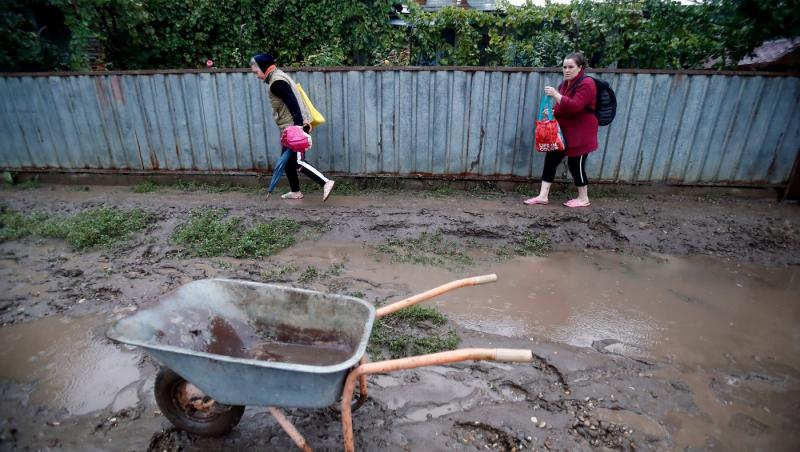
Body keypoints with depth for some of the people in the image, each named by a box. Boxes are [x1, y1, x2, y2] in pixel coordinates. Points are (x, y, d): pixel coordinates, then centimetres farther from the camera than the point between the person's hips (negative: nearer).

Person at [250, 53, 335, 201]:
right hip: (292, 127, 10)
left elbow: (293, 103, -24)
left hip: (294, 127, -10)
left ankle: (326, 182, -12)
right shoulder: (278, 76, 18)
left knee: (298, 161, -10)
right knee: (288, 159, 14)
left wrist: (298, 126, -29)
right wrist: (304, 122, 21)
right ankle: (295, 192, 21)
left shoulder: (276, 82, -14)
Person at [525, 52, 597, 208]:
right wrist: (552, 112, 4)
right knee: (550, 159, 2)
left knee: (575, 164, -3)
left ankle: (583, 199, 13)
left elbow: (575, 107, -27)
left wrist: (556, 95, -30)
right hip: (563, 131, 9)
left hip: (579, 133, -9)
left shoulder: (586, 83, -14)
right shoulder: (565, 83, 14)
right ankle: (543, 196, 5)